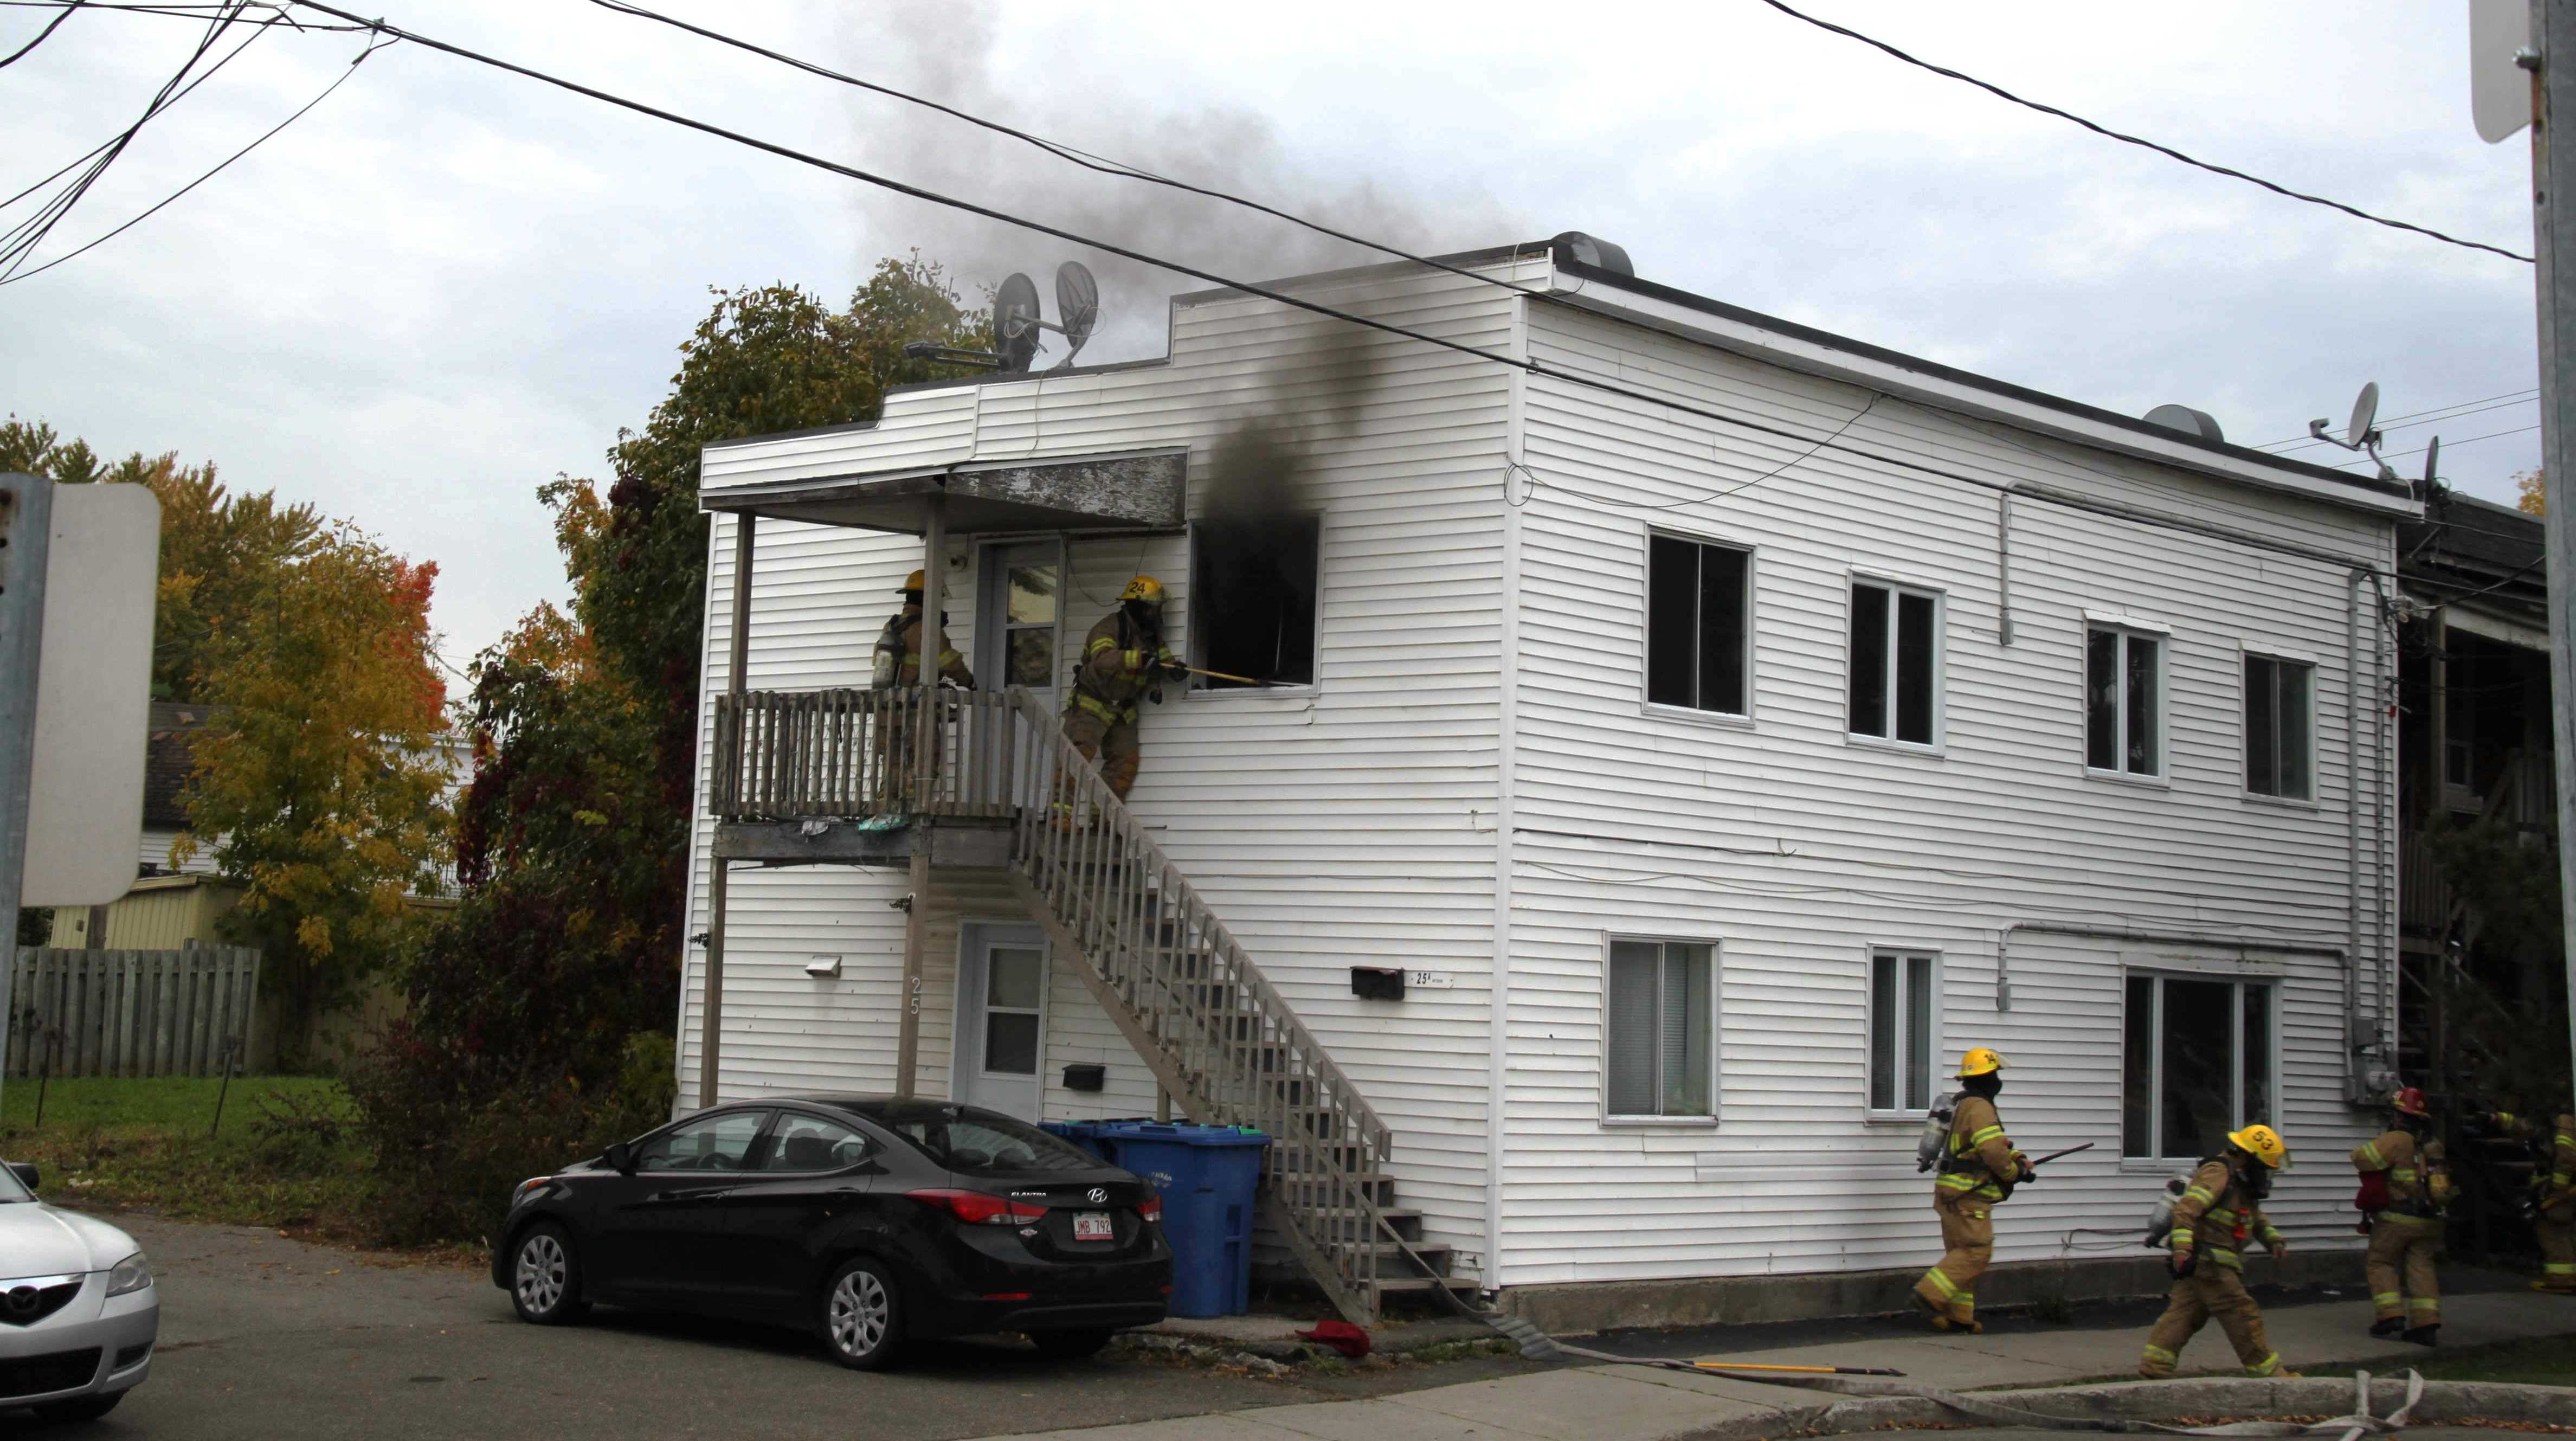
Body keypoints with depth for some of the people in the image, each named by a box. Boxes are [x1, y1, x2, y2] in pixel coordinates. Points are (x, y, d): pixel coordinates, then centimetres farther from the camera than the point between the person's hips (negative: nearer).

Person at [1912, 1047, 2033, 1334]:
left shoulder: (1963, 1105, 20)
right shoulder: (1979, 1107, -14)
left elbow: (1999, 1143, 23)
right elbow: (1993, 1151, -22)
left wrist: (2019, 1159, 8)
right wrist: (2015, 1173, -5)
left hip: (1953, 1193, 10)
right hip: (1968, 1194, -10)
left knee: (1961, 1253, 11)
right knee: (1976, 1251, -10)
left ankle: (1958, 1316, 11)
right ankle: (1931, 1294, -16)